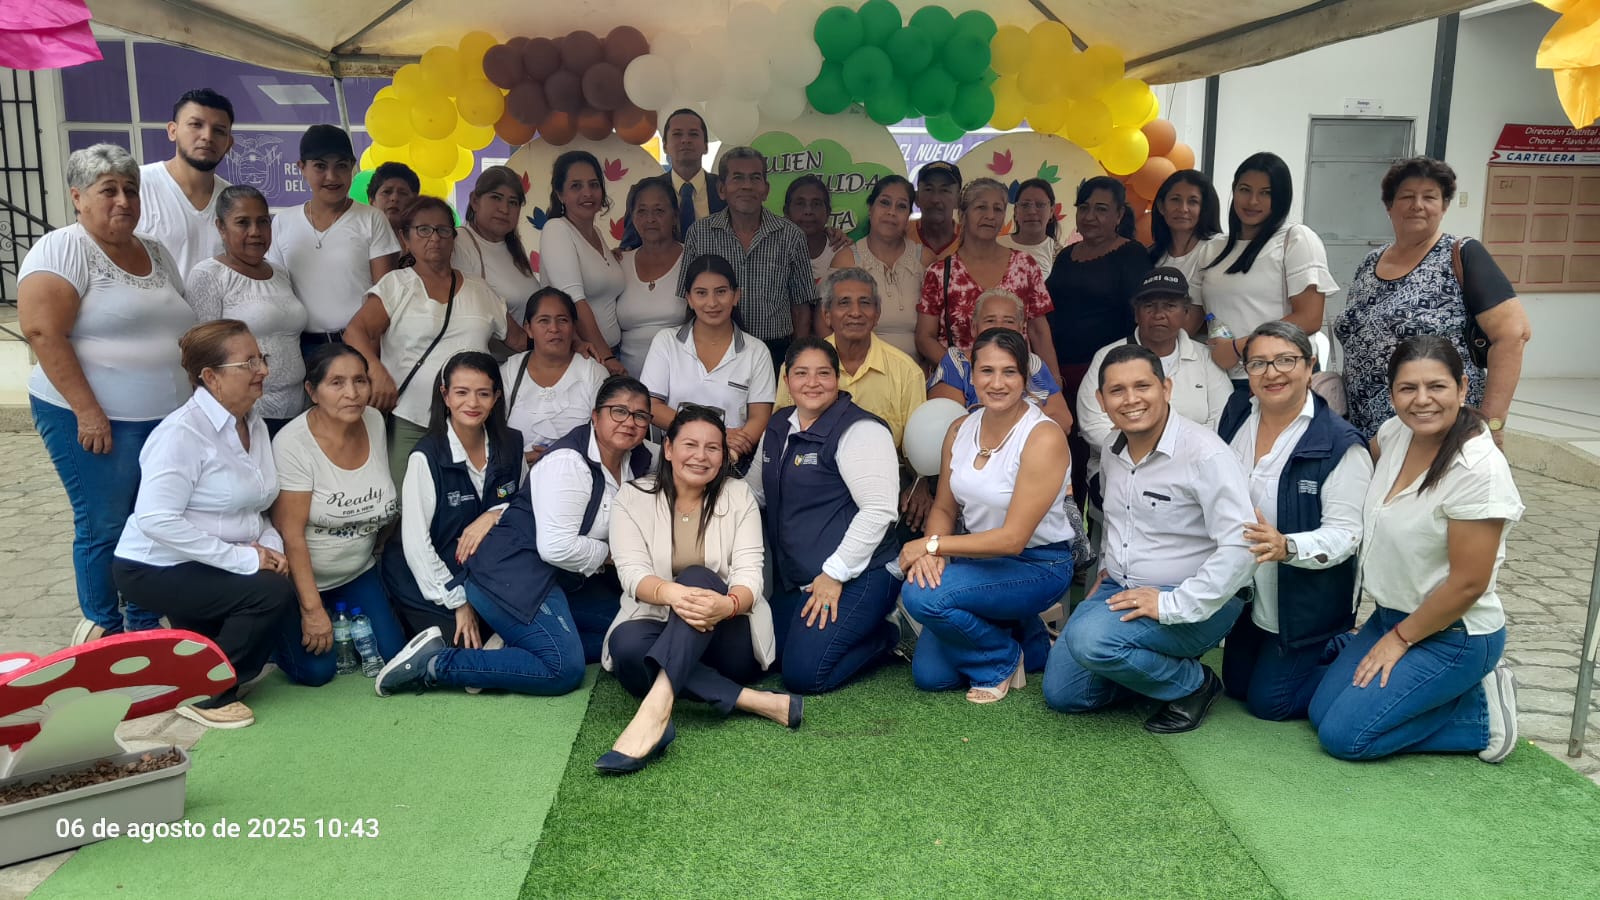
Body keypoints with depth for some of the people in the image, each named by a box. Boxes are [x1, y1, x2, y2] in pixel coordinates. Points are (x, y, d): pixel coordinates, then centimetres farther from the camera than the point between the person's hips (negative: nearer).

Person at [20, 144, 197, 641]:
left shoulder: (155, 253, 13)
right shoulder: (64, 249, -9)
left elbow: (180, 330, 19)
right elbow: (42, 332, -17)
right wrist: (88, 410, -20)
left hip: (168, 417, 7)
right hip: (97, 417, -6)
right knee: (104, 527, 1)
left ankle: (145, 627, 25)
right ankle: (105, 631, 18)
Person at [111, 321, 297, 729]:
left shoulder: (254, 424, 5)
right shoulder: (183, 432, -21)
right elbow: (157, 519, -28)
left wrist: (271, 546, -8)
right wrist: (242, 558, -27)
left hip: (213, 568, 9)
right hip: (157, 568, -8)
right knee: (271, 593, -25)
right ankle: (204, 693, -7)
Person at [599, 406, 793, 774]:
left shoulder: (738, 496, 1)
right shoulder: (633, 497, 1)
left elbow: (749, 573, -10)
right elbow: (632, 572, -13)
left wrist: (727, 604, -37)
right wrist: (670, 593, -39)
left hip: (727, 637, 0)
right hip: (658, 627, 1)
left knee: (698, 576, -31)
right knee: (627, 643, -34)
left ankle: (656, 708, -52)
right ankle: (754, 701, -35)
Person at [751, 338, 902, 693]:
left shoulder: (859, 430, -14)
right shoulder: (778, 428, 12)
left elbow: (879, 509, -22)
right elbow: (755, 491, 25)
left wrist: (834, 574, -20)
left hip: (854, 575, -9)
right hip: (794, 577, 9)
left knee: (802, 675, -17)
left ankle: (885, 635, 8)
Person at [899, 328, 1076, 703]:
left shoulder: (1044, 438, -21)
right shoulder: (961, 429, 0)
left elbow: (1013, 538, -24)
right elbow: (943, 509, 6)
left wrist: (933, 545, -19)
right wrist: (930, 551, -17)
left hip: (1038, 564, -7)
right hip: (982, 558, 7)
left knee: (922, 597, -28)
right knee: (929, 675, -1)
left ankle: (1001, 661, 0)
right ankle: (1026, 639, 21)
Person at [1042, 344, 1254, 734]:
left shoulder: (1204, 453, -20)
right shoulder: (1111, 454, 5)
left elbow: (1240, 547, -28)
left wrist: (1174, 605, -27)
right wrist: (1106, 568, 14)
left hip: (1191, 601, -7)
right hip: (1119, 588, 8)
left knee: (1091, 640, -32)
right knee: (1060, 693, 1)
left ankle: (1193, 684, -7)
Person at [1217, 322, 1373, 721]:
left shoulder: (1340, 445, -22)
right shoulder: (1237, 416, -4)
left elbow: (1345, 533, -24)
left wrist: (1286, 547, -42)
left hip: (1307, 601, -7)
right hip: (1249, 592, 7)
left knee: (1269, 700, 2)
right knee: (1235, 684, 20)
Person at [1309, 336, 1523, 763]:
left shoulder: (1478, 469, -25)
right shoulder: (1394, 433, -4)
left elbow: (1468, 583, -21)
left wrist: (1400, 638, -10)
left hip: (1454, 635, -8)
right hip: (1391, 616, 8)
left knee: (1343, 735, -11)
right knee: (1322, 712, 7)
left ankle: (1480, 713, 4)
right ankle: (1455, 692, 16)